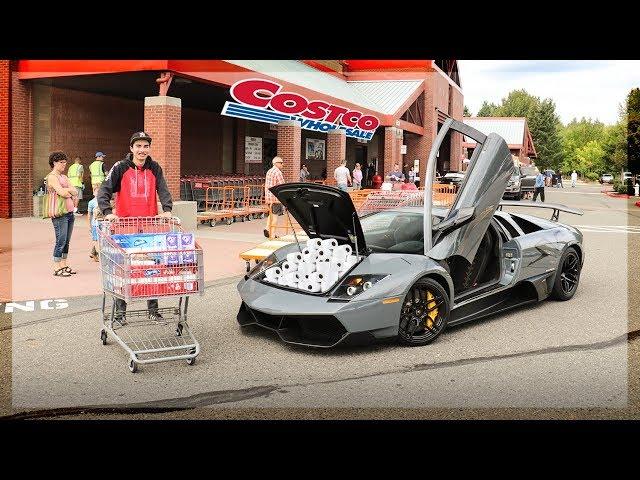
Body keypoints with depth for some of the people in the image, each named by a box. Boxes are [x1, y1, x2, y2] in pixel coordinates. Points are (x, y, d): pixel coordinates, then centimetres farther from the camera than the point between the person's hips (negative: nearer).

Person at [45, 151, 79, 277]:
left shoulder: (64, 177, 20)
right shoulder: (52, 177, -6)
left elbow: (76, 191, 11)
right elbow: (62, 192, -17)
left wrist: (67, 190, -6)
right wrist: (70, 191, 1)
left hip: (70, 212, 8)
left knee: (67, 241, 9)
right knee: (61, 240, -7)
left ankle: (64, 265, 16)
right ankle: (57, 268, -2)